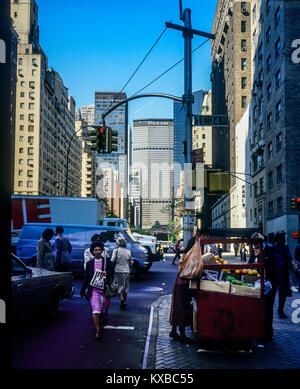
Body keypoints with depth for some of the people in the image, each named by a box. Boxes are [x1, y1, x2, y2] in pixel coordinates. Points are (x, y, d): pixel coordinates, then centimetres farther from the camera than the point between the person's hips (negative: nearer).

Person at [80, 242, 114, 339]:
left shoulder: (107, 261, 4)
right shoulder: (89, 263, 7)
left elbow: (112, 271, 8)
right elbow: (86, 278, 13)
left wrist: (107, 273, -15)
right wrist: (82, 291, 16)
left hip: (104, 289, 1)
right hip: (93, 289, -1)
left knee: (103, 310, 14)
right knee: (95, 310, -14)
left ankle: (99, 322, 45)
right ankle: (97, 331, -8)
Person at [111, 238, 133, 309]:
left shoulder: (116, 251, -5)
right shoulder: (128, 252, 5)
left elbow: (112, 260, -12)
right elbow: (131, 262, 8)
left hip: (118, 271, -3)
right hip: (127, 271, 3)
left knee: (119, 286, 1)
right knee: (126, 287, 12)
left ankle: (121, 299, -19)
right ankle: (125, 302, 17)